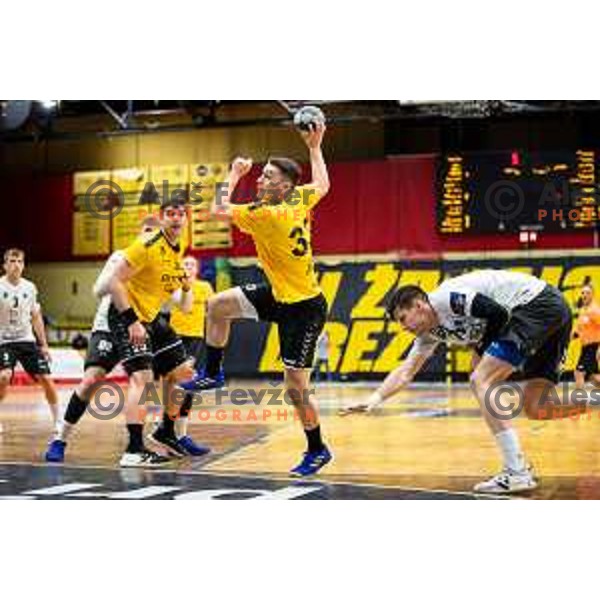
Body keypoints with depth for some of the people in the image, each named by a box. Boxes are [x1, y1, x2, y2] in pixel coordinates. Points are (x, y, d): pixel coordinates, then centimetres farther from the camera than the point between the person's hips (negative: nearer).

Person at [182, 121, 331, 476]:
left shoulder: (269, 215, -26)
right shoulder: (300, 198, -4)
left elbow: (219, 209, -16)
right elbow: (322, 185, 20)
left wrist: (234, 175, -2)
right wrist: (315, 147, 27)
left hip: (304, 309, -9)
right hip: (280, 294, 9)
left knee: (296, 388, -1)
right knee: (218, 306, 8)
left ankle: (318, 450, 17)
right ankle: (212, 374, 24)